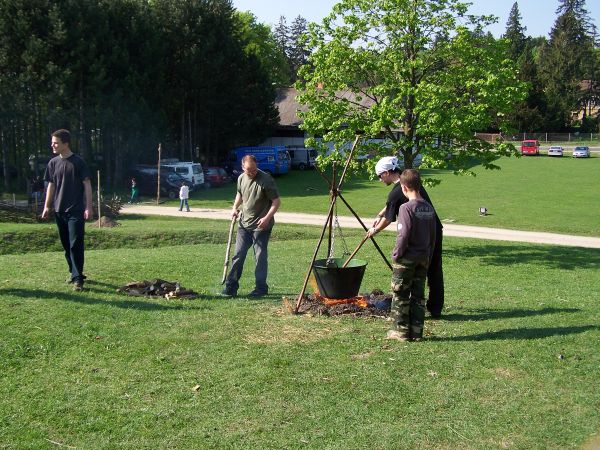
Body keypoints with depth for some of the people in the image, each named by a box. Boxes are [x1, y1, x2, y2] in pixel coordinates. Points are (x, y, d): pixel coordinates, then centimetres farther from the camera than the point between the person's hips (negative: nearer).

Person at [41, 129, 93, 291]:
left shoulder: (78, 162, -7)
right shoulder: (53, 163, 8)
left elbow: (87, 185, -6)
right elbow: (51, 185, 14)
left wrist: (88, 207, -11)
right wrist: (47, 207, 10)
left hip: (76, 211, -5)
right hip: (59, 211, 5)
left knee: (75, 245, -9)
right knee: (66, 245, 11)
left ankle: (78, 278, -7)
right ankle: (74, 272, 25)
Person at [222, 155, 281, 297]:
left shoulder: (266, 180, -16)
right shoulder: (241, 178, 3)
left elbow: (276, 202, -14)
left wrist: (267, 218, -25)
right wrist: (235, 208, 7)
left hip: (261, 226, -6)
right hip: (244, 224, 6)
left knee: (260, 257, 0)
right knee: (238, 255, 6)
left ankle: (261, 288, 12)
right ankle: (231, 287, 12)